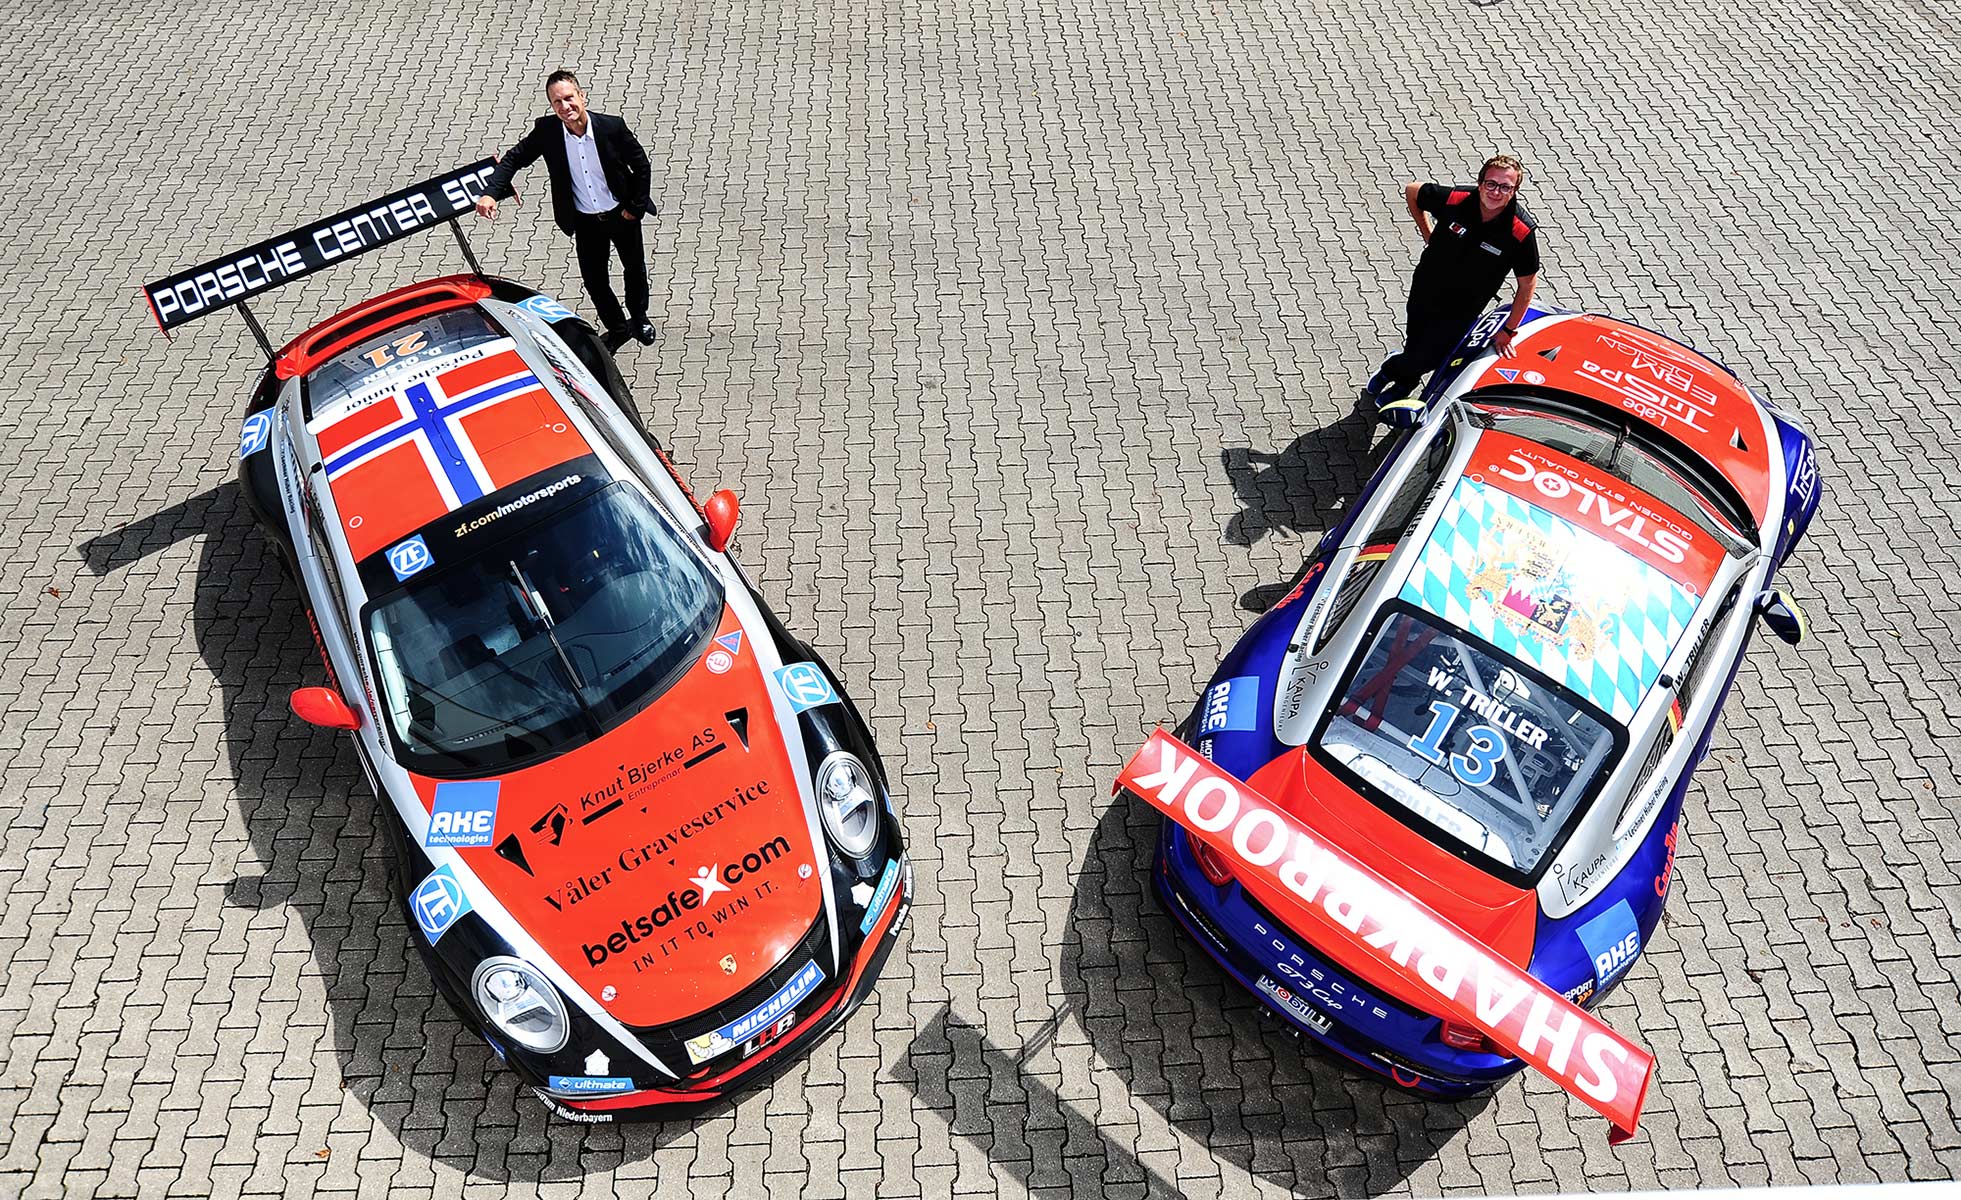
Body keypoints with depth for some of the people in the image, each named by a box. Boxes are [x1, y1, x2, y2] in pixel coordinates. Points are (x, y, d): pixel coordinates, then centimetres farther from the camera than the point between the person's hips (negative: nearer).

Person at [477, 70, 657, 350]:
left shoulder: (612, 126, -21)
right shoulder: (546, 130, -16)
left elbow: (641, 166, -10)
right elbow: (514, 158, -7)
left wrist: (635, 208, -9)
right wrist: (490, 193, -21)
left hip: (622, 215, -1)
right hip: (585, 222, 1)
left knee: (635, 269, 19)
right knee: (594, 281, 9)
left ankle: (639, 319, 47)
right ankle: (617, 328, 34)